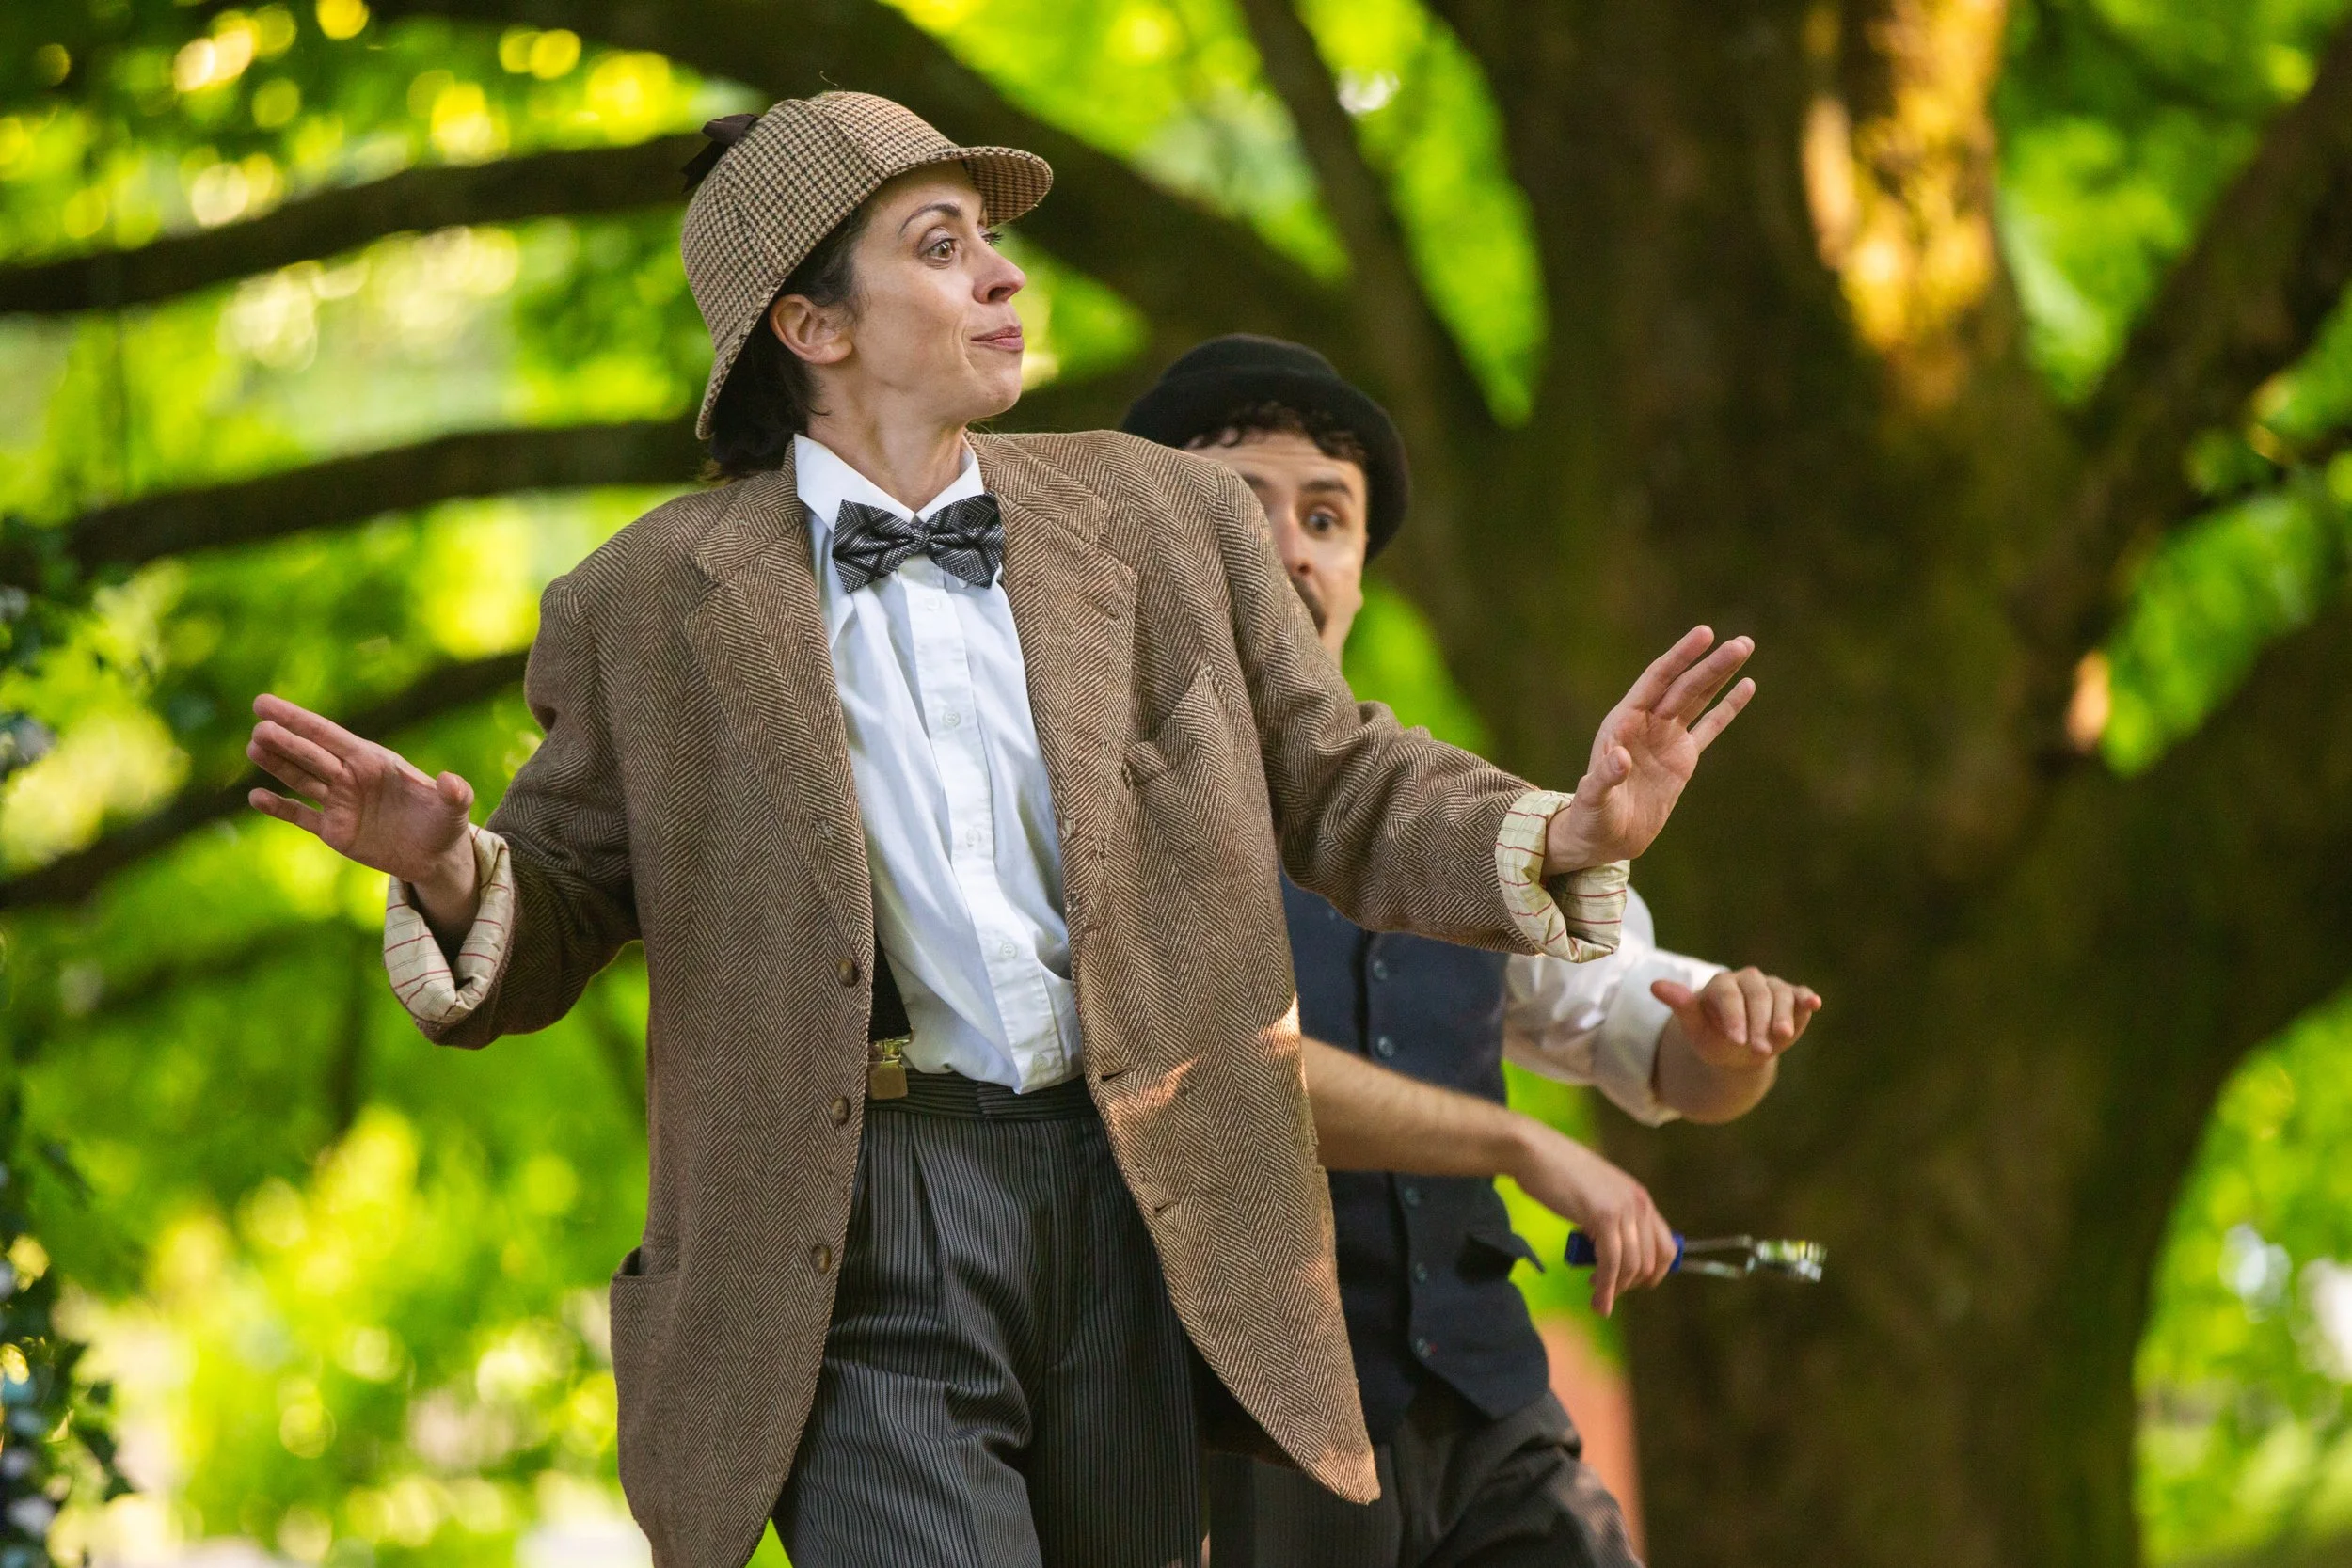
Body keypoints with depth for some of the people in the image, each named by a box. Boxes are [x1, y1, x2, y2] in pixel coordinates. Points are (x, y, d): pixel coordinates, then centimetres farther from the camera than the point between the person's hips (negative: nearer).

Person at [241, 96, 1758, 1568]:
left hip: (1140, 1215, 3)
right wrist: (450, 868, -16)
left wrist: (1564, 835, -5)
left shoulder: (1164, 522, 13)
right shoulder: (655, 606, 5)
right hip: (852, 1228, -3)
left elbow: (1340, 787, 14)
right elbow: (552, 927, 8)